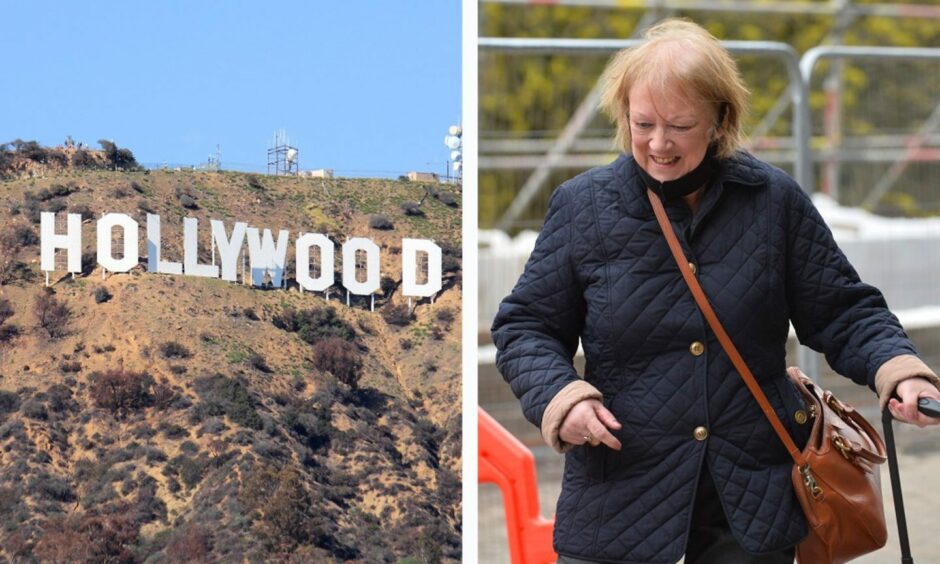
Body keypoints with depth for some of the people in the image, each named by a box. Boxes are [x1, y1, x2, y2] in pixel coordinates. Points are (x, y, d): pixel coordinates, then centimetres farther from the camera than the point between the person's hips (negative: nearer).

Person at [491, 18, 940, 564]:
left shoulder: (775, 200, 1)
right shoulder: (581, 206, 0)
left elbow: (842, 313, 7)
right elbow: (525, 328, 6)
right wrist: (560, 395, -14)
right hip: (620, 498, -1)